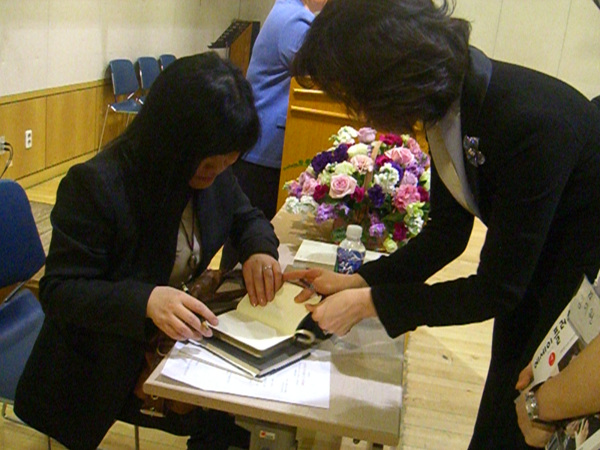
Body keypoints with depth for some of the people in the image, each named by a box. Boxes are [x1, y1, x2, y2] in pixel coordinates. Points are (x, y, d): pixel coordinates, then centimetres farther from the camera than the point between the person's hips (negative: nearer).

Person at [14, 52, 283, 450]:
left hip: (177, 337, 6)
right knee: (227, 418, -16)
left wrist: (259, 250, -14)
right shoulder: (95, 185, -25)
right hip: (104, 367, -6)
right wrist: (145, 300, -40)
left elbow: (247, 218, 10)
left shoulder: (214, 170, -6)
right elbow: (59, 291, -23)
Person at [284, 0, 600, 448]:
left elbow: (496, 289, -27)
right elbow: (446, 236, -1)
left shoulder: (529, 121, -35)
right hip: (528, 273, 7)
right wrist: (355, 281, -9)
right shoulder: (447, 101, -11)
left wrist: (368, 303, -22)